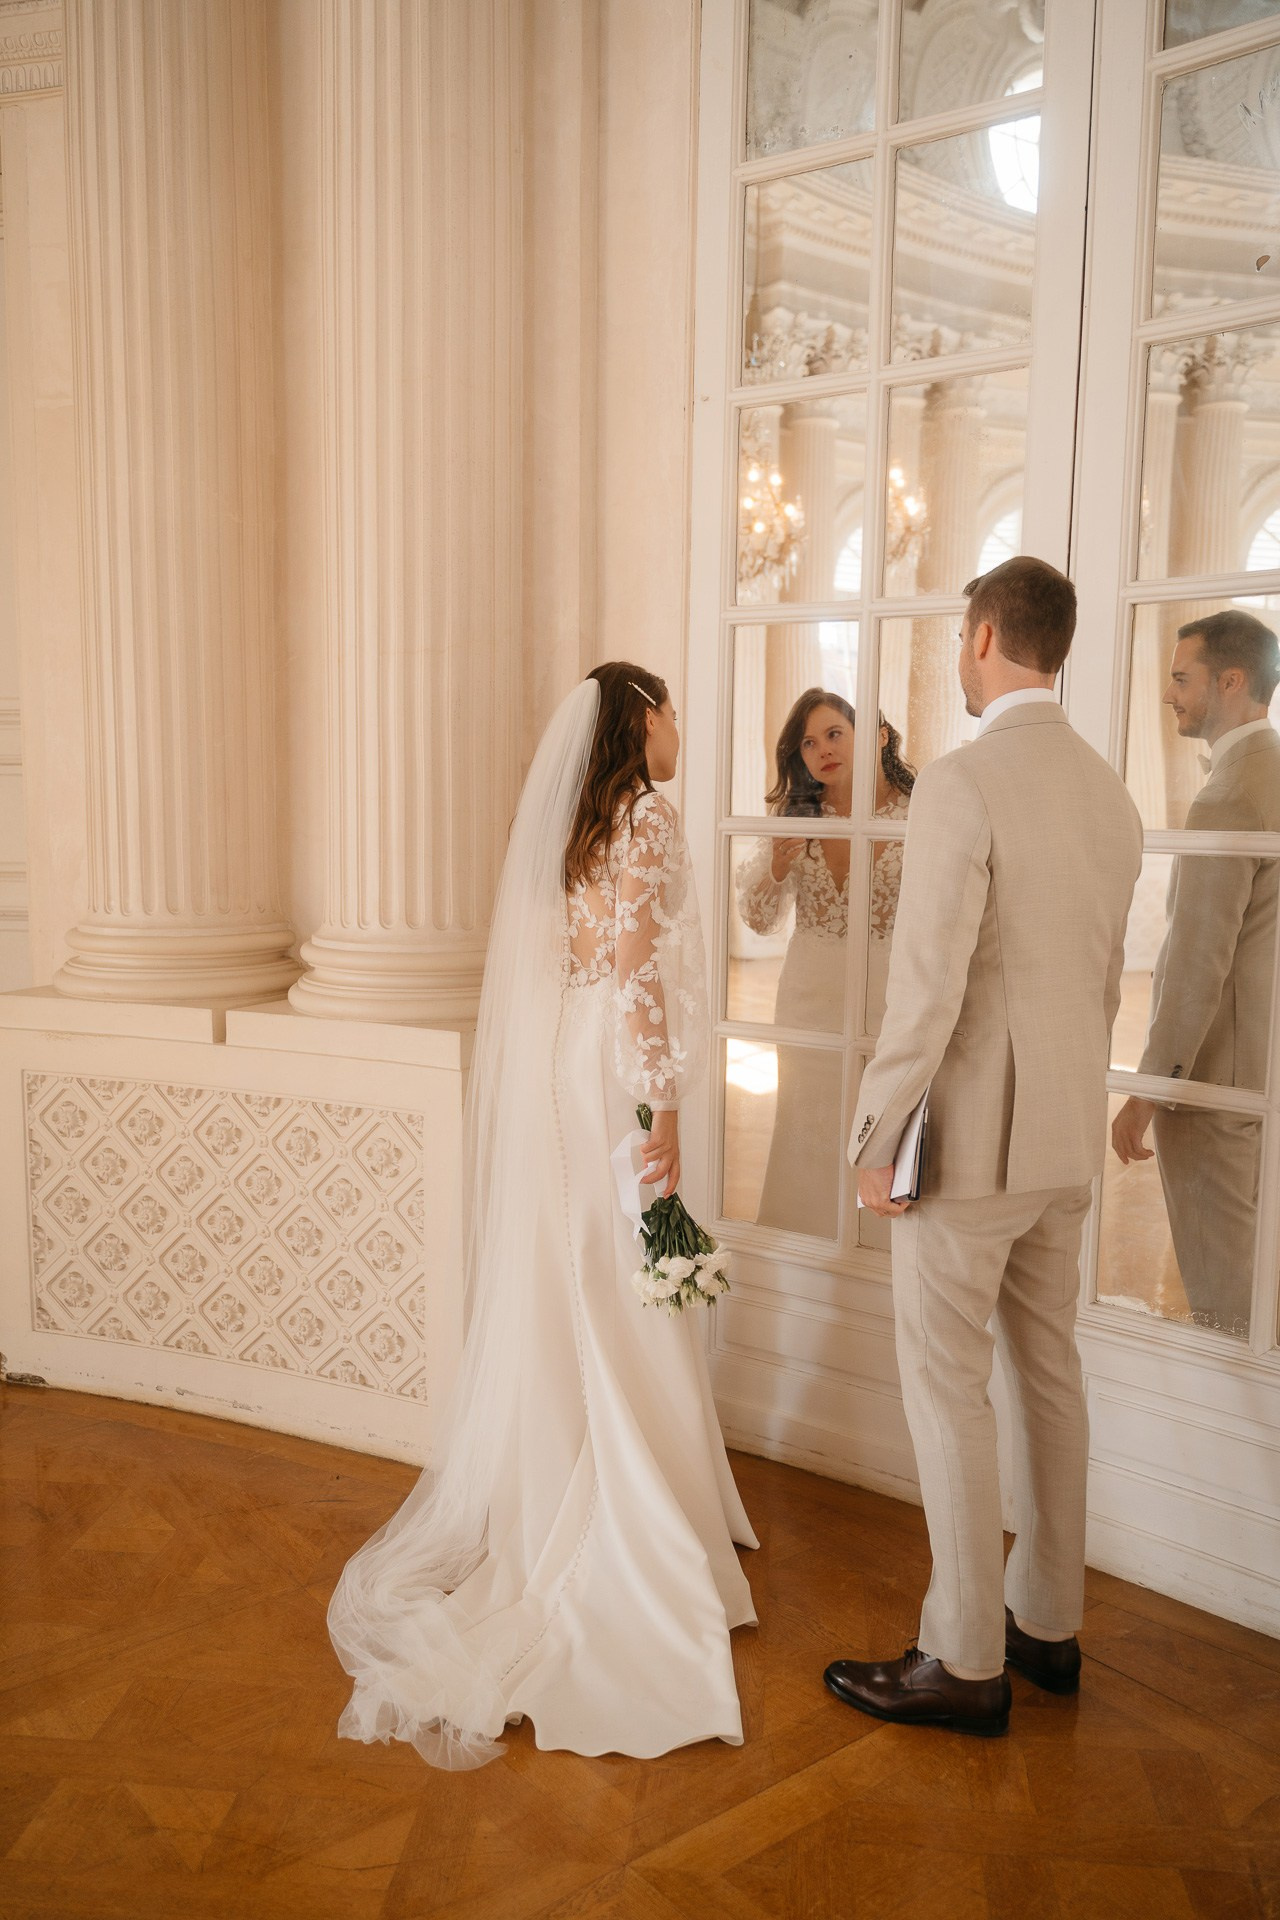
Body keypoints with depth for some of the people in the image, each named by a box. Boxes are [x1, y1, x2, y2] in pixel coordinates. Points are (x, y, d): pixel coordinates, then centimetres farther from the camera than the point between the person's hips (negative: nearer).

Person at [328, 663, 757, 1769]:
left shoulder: (570, 821, 12)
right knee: (628, 1309, 0)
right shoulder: (645, 818, -12)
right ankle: (636, 1538, 11)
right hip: (618, 1070, -8)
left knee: (564, 1298, 16)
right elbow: (636, 973, -19)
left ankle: (551, 1500, 28)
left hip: (559, 1064, 8)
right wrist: (662, 1108, -19)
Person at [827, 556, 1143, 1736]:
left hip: (969, 1140, -8)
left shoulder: (963, 784, -18)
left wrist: (875, 1139, -13)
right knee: (1049, 1372, 17)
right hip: (1068, 1141, 8)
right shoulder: (1111, 795, 8)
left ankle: (967, 1663, 13)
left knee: (947, 1390, 2)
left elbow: (927, 987, -21)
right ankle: (1048, 1623, 31)